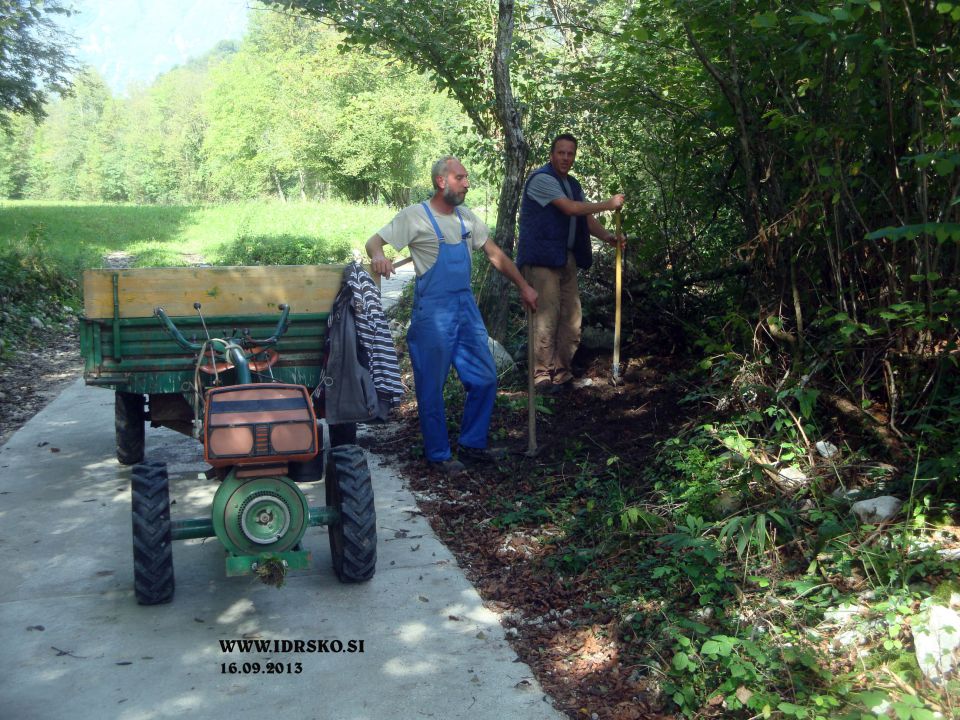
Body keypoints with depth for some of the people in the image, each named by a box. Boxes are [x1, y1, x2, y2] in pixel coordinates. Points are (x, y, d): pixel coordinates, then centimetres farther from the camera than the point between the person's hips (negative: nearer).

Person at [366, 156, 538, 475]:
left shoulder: (467, 218, 10)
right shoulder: (414, 216, -8)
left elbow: (496, 255, 16)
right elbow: (375, 241, -11)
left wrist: (524, 287, 14)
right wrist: (377, 255, -35)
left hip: (466, 308, 7)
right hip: (432, 312, -6)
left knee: (484, 379, 10)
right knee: (431, 387, 2)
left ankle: (472, 444, 25)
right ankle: (439, 454, 16)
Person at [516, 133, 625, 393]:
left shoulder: (573, 184, 19)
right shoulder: (541, 179, -9)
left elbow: (586, 218, 14)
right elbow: (570, 208, -17)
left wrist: (607, 236, -5)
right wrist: (608, 204, -11)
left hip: (566, 259, 9)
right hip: (542, 258, -9)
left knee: (571, 316, 8)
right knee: (547, 316, -10)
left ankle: (562, 372, 17)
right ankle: (542, 376, -4)